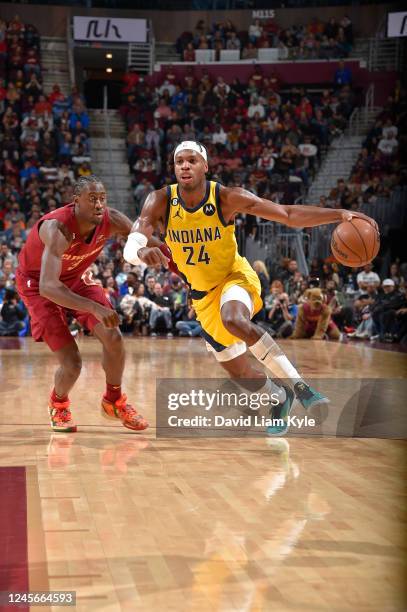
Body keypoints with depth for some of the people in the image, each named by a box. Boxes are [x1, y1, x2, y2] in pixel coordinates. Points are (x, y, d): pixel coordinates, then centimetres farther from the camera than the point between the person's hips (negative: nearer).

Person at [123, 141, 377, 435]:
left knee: (234, 320, -39)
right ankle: (280, 398, 41)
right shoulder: (160, 202, -17)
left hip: (235, 277, -3)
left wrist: (338, 214, -36)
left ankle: (298, 384, -30)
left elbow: (289, 215, -22)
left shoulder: (228, 198, -21)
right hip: (203, 294, 4)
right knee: (239, 372, 9)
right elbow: (130, 248, -28)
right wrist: (142, 251, -53)